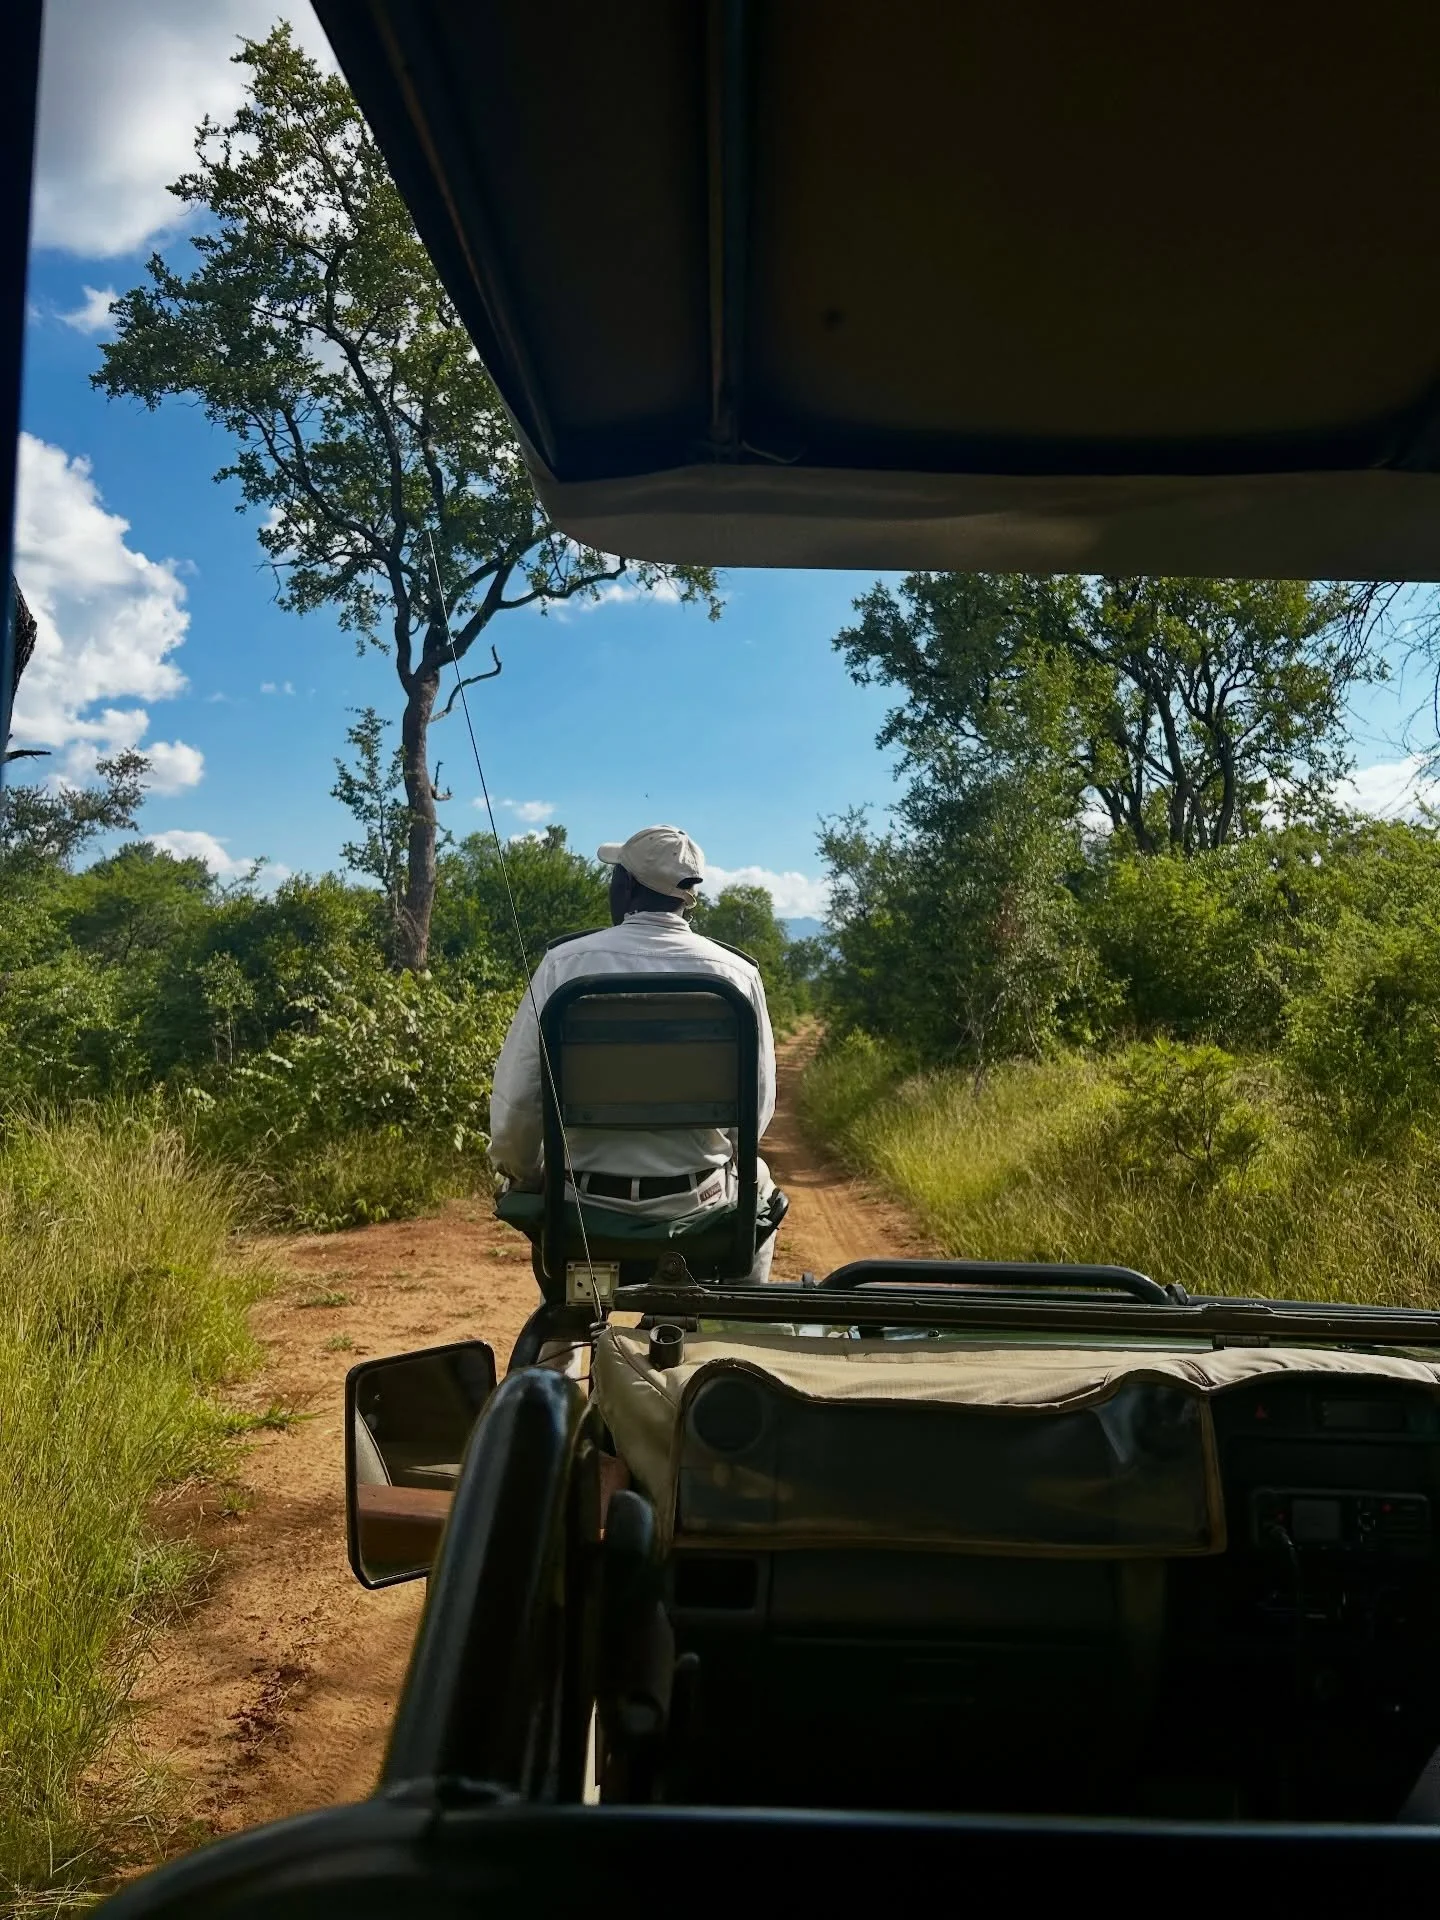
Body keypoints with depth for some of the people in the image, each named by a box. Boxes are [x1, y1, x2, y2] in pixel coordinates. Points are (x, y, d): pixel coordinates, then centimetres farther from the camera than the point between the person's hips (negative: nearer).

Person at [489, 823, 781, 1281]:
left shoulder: (565, 962, -9)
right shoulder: (736, 973, -8)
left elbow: (516, 1095, -8)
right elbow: (757, 1107, -2)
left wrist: (525, 1173, 11)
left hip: (588, 1205, 0)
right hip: (697, 1202, 0)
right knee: (756, 1182, 34)